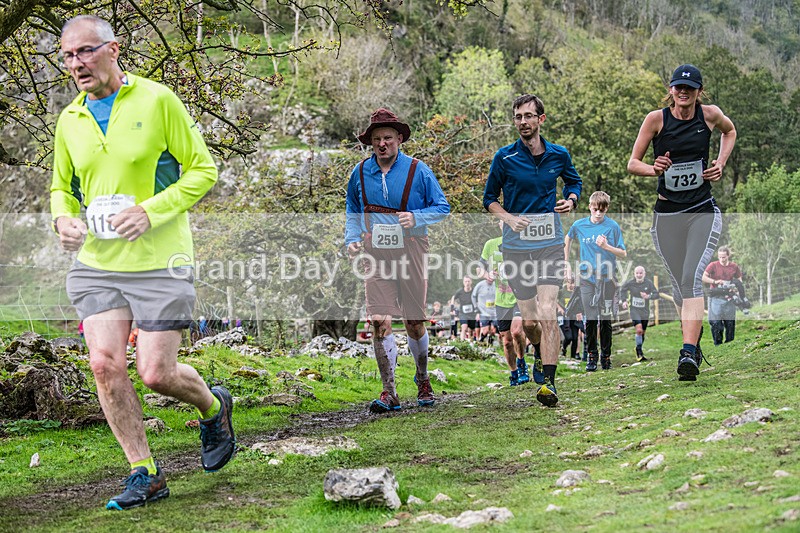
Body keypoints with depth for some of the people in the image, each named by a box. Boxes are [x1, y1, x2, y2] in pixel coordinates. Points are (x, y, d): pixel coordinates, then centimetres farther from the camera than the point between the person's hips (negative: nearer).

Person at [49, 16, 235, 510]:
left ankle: (214, 407, 28)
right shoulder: (69, 120, 8)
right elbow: (61, 187, 21)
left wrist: (150, 211, -18)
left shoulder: (157, 100, -6)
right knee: (105, 364, -7)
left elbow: (203, 169, -5)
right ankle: (145, 474, 7)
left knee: (156, 373, -6)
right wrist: (63, 218, -2)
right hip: (97, 261, 5)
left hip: (159, 260, -5)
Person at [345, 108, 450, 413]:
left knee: (414, 322, 5)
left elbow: (442, 208, 3)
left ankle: (423, 381, 30)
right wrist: (352, 239, 6)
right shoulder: (361, 173, 7)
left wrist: (416, 218, -14)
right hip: (375, 253, 2)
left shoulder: (417, 170, -1)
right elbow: (353, 211, 22)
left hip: (410, 250, -1)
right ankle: (389, 393, -6)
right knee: (380, 321, -10)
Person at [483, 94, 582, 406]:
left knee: (547, 312, -16)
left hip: (550, 243, 0)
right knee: (529, 320, 5)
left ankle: (549, 382, -16)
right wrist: (509, 218, -10)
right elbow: (489, 198, 8)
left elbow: (574, 181, 23)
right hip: (516, 246, 0)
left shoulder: (559, 155, 3)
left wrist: (570, 200, 1)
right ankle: (542, 352, 40)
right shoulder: (504, 157, -1)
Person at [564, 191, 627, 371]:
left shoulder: (613, 226, -4)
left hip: (607, 278, -1)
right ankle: (592, 355, 10)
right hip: (587, 278, 1)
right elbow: (567, 239, 23)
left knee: (605, 319, 4)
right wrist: (567, 263, 19)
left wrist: (606, 246, -19)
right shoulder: (579, 225, 2)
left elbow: (623, 254, -2)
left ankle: (606, 355, 16)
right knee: (590, 319, -4)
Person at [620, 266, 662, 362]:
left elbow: (657, 295, -7)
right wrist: (624, 301, 1)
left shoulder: (649, 283, -8)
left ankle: (639, 350, 34)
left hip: (645, 312, 2)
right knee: (639, 330, -19)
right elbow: (622, 290, 12)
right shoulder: (629, 283, -8)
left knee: (643, 332, 11)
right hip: (634, 310, -2)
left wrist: (648, 296, -25)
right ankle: (640, 353, -8)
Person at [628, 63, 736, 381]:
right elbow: (632, 164, 0)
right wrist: (654, 169, -21)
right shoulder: (656, 119, -4)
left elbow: (730, 131, 24)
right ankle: (694, 339, 32)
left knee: (693, 279, -18)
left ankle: (688, 355, -27)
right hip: (667, 215, 1)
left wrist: (720, 164, 7)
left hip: (703, 212, -1)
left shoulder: (710, 115, 0)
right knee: (680, 286, 7)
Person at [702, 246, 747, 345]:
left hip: (729, 298, 3)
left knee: (730, 322, 6)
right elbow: (703, 278, -7)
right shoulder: (713, 265, -2)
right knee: (716, 322, -8)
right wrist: (715, 281, -20)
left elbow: (739, 281, 14)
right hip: (716, 297, -3)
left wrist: (736, 289, -6)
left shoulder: (734, 267, 6)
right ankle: (717, 344, -1)